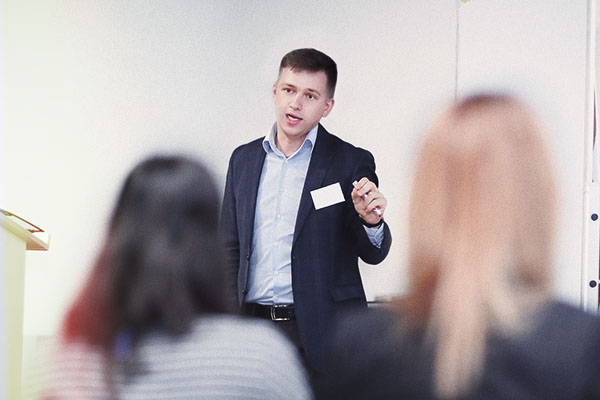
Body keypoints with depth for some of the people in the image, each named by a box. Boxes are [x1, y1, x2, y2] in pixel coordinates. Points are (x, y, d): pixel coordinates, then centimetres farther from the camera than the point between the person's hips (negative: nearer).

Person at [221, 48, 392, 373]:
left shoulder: (351, 163, -1)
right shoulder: (244, 159, 11)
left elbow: (372, 254, 1)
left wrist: (372, 223, -21)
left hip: (322, 336, -3)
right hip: (253, 329, 3)